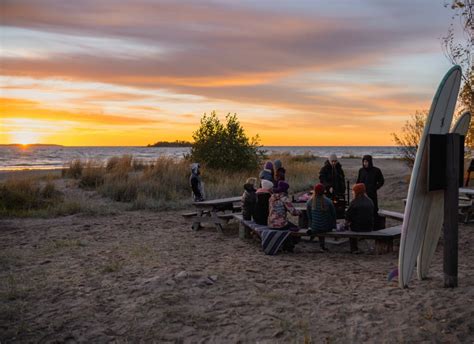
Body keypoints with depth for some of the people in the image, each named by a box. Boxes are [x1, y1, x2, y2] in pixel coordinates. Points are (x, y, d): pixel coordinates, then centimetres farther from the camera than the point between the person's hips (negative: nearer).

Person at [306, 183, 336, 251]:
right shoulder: (328, 201, -14)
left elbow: (309, 216, 2)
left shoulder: (309, 202, -11)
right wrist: (333, 226, 12)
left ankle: (322, 246, 34)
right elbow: (333, 215, -3)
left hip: (314, 228, 1)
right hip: (327, 228, -1)